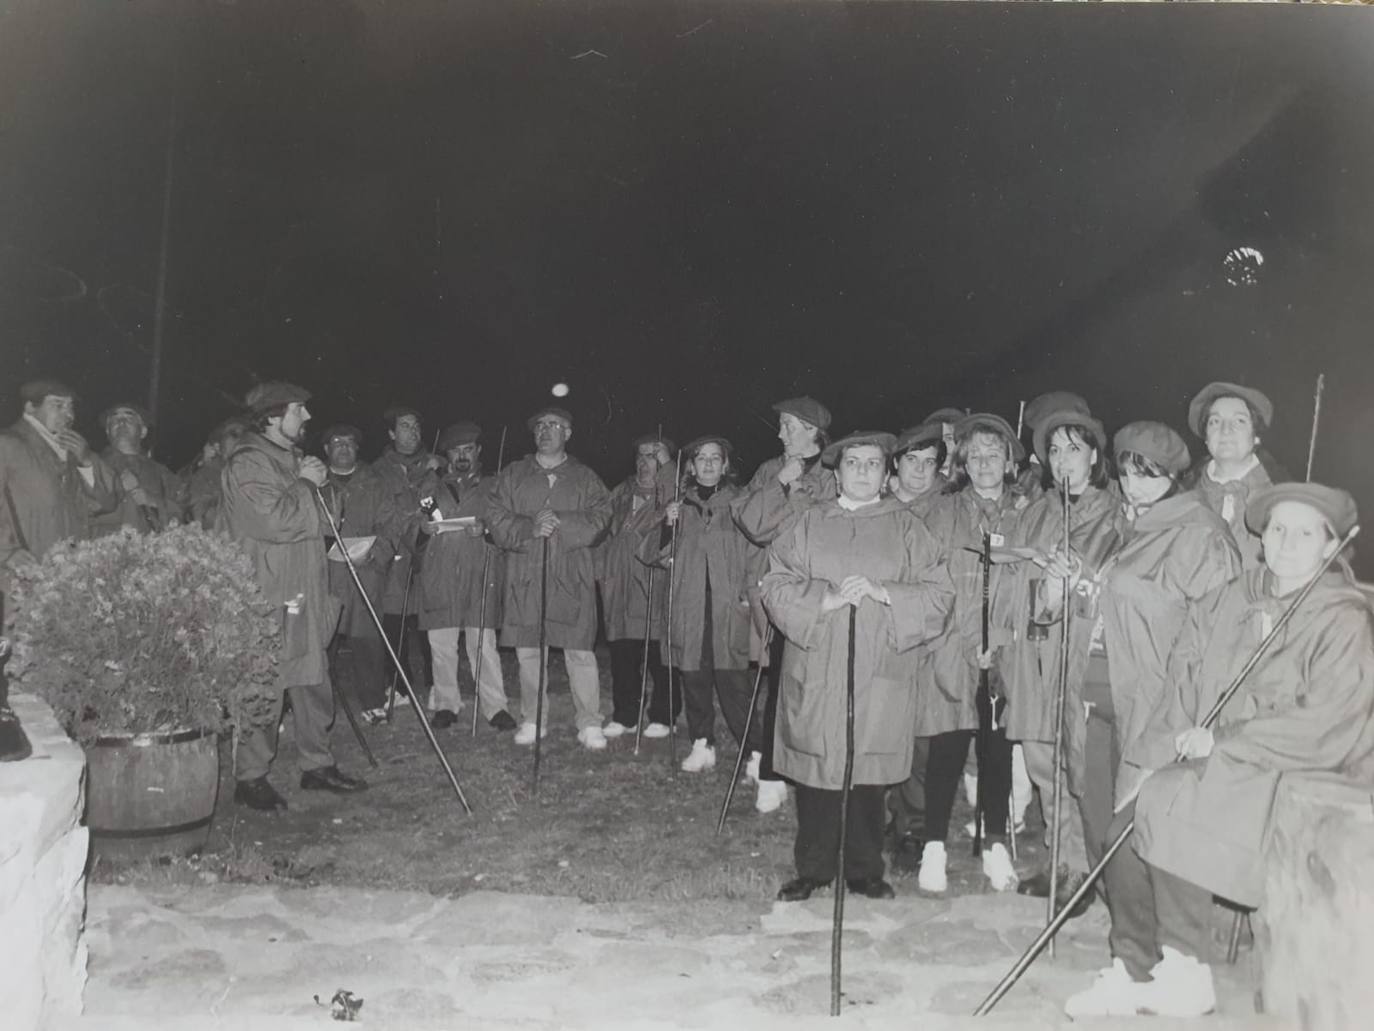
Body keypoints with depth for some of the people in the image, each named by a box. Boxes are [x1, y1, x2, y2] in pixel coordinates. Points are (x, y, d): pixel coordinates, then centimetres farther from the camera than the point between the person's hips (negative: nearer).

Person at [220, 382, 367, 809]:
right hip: (267, 597, -10)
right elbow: (275, 521, -22)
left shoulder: (292, 458, 20)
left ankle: (318, 765, 23)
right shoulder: (248, 462, -11)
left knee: (314, 681, 13)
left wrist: (313, 482, 12)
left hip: (304, 594, 10)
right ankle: (250, 778, 6)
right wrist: (306, 484, -11)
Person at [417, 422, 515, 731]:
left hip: (480, 572, -2)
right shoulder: (434, 487, 21)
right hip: (440, 574, 2)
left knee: (484, 642, -7)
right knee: (441, 642, 1)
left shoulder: (493, 486, 15)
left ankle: (495, 707, -2)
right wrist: (423, 526, -1)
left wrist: (485, 529, -12)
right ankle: (446, 704, 12)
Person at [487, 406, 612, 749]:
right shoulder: (511, 476, 15)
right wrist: (529, 528, -13)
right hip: (524, 577, 2)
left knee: (580, 652, -5)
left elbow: (599, 519, -2)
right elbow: (497, 522, 5)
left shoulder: (586, 479, 12)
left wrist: (561, 523, -15)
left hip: (572, 579, -1)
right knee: (528, 651, 4)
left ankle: (589, 724, 2)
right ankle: (532, 720, 17)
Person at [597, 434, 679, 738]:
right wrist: (603, 571, 10)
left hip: (657, 587, -5)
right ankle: (624, 716, 18)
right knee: (622, 655, 7)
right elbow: (605, 533, 22)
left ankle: (662, 717, 10)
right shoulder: (620, 495, 18)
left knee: (660, 655, -2)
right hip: (620, 586, 5)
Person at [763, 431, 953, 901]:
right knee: (815, 772, 4)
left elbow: (938, 594, 1)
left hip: (881, 672, 0)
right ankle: (813, 869, 19)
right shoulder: (809, 524, 9)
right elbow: (776, 585, 2)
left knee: (869, 772, 3)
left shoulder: (906, 527, 7)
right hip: (815, 668, 1)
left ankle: (865, 870, 19)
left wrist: (883, 593, -13)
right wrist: (826, 598, -12)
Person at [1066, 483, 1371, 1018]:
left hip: (1299, 772, -5)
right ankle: (1132, 973, 2)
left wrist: (1222, 741, -18)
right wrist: (1153, 757, -7)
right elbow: (1186, 683, 6)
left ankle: (1187, 975, -9)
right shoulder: (1234, 598, 7)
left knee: (1166, 803, -26)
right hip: (1218, 762, 6)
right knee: (1128, 820, -15)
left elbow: (1326, 727, -17)